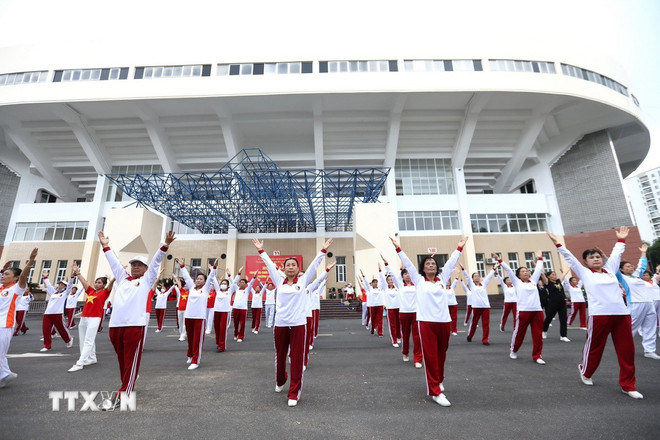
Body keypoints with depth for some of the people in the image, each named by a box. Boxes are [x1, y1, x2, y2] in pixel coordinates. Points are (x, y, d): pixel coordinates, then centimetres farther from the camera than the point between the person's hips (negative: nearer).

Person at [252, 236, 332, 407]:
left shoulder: (303, 281, 2)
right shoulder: (279, 281, 5)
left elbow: (314, 265, 0)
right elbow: (269, 264, 7)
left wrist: (324, 250, -4)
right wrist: (261, 250, 9)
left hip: (298, 324, -2)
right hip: (280, 324, 2)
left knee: (297, 359, 2)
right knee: (280, 356, 19)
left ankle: (294, 393, 15)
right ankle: (280, 382, 45)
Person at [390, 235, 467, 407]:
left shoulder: (442, 279, 11)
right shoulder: (419, 280, 3)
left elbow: (451, 263, 14)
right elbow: (408, 264, 0)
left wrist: (460, 247, 16)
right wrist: (398, 248, -3)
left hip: (444, 322, 4)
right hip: (426, 322, -3)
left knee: (441, 355, 17)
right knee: (430, 356, 0)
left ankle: (439, 380, 40)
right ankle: (435, 391, 9)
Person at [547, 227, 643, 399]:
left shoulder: (610, 270, 15)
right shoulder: (584, 273, 4)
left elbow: (616, 254, 26)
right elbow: (569, 258, 3)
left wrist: (621, 239, 33)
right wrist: (557, 243, 2)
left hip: (622, 314, 4)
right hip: (599, 315, -4)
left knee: (627, 350, 5)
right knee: (594, 347, 8)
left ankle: (628, 384, 19)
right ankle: (585, 372, 30)